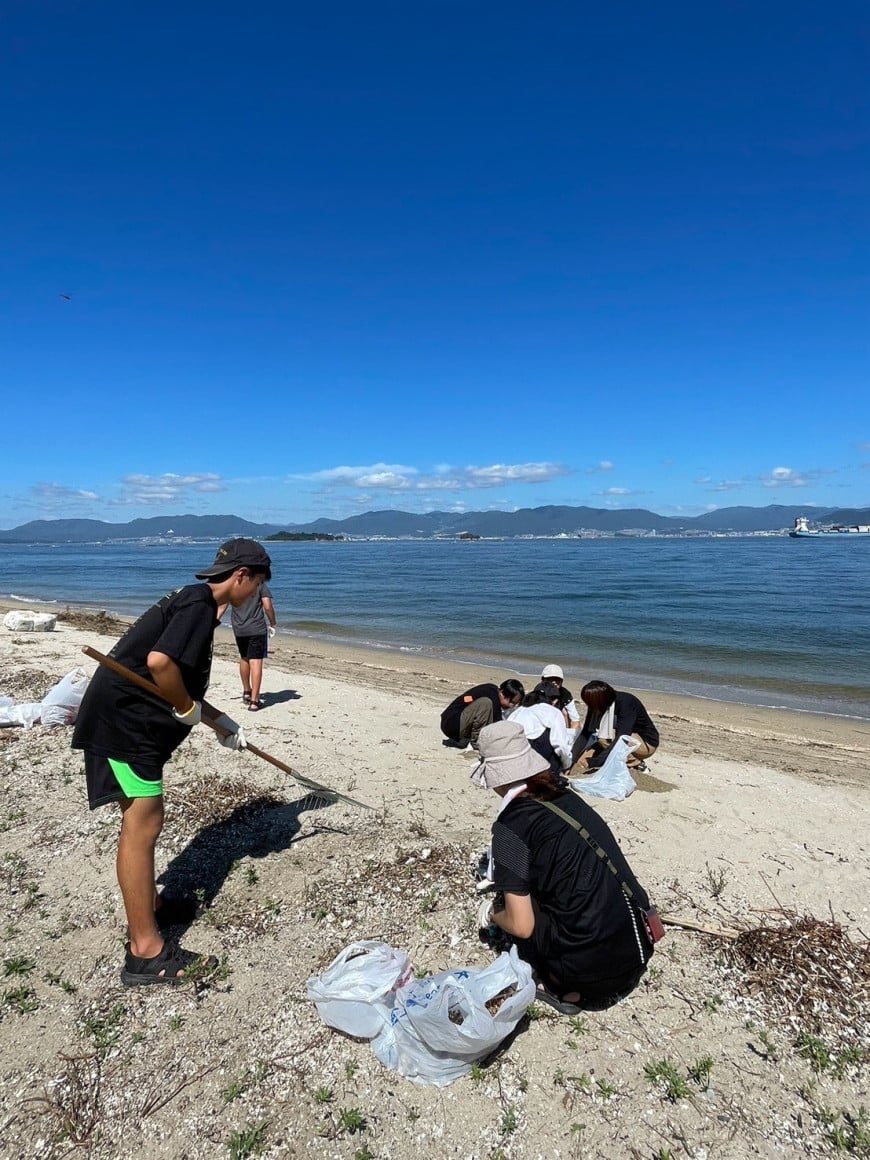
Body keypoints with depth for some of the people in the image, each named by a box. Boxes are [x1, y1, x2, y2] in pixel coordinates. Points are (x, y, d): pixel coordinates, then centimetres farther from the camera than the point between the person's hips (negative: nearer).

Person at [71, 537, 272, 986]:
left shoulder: (193, 602, 15)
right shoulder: (200, 605, -16)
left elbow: (183, 681, 22)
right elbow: (159, 663, -31)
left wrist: (222, 722, 21)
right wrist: (188, 710, -14)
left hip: (126, 718, 11)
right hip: (125, 720, -11)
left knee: (141, 821, 20)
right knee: (142, 827, -5)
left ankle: (148, 906, 37)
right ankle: (145, 952, 4)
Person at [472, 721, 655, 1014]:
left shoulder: (510, 825, -14)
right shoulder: (565, 797, 6)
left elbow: (521, 926, -13)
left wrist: (491, 913, 9)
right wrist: (508, 876, 36)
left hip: (593, 967, -6)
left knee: (509, 902, 12)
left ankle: (562, 987, 7)